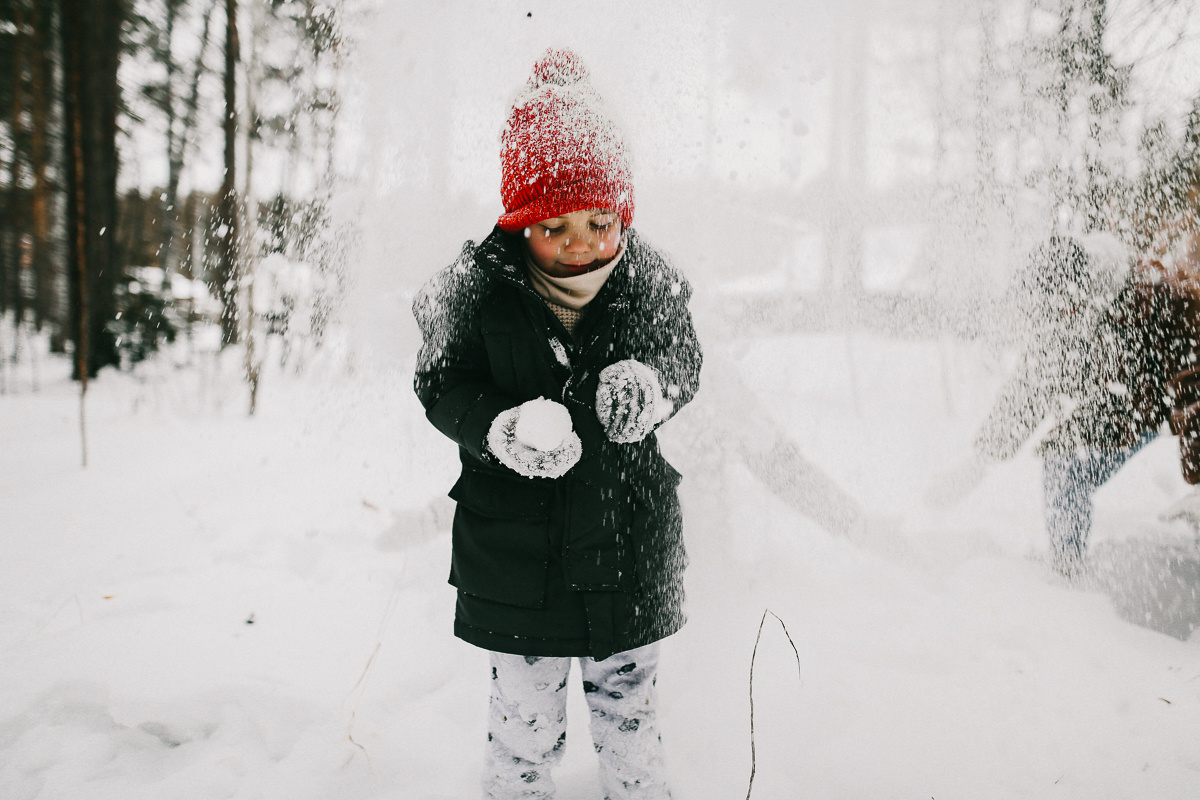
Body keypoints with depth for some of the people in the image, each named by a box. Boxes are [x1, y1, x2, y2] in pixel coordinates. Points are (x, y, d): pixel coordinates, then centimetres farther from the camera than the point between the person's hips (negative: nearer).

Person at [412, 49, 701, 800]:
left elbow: (686, 358, 4)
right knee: (525, 716, 10)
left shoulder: (650, 277, -8)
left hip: (632, 543, 2)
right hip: (515, 550, -1)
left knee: (630, 702, 19)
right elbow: (443, 386, -7)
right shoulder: (476, 288, -13)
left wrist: (651, 384, -21)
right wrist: (501, 429, -28)